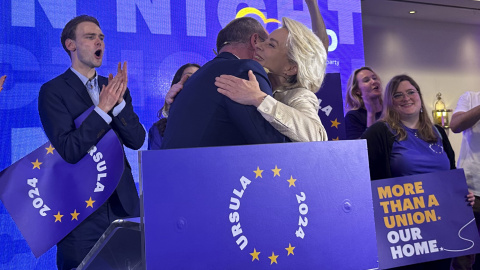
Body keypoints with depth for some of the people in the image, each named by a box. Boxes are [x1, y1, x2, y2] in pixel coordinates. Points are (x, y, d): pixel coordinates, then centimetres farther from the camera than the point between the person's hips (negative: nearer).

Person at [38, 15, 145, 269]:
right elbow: (69, 150, -17)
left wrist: (119, 100, -15)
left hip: (123, 201, 4)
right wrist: (102, 108, -21)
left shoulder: (114, 86, 8)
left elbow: (136, 141, -2)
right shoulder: (53, 91, -6)